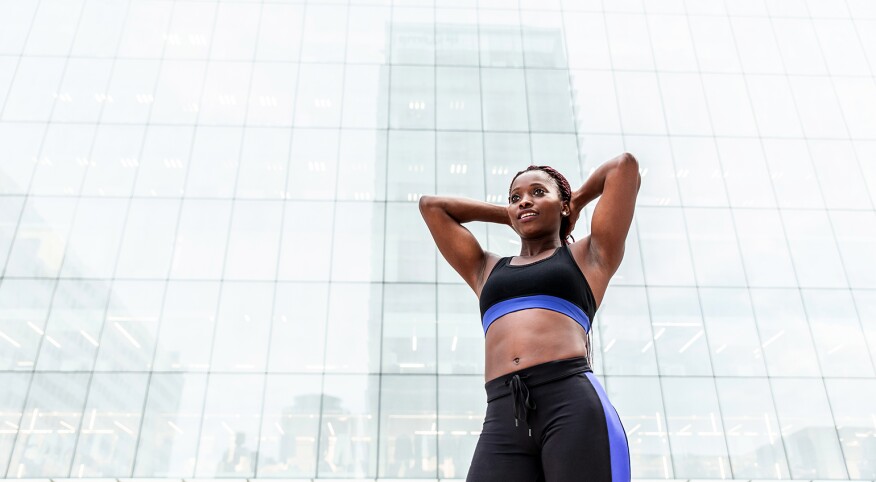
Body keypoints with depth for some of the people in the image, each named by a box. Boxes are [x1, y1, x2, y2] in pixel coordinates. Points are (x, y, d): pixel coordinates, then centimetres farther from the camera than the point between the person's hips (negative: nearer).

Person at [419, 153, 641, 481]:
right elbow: (431, 205, 37)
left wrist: (579, 200, 37)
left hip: (574, 404, -2)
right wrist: (510, 215, 39)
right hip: (503, 419, 3)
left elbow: (626, 165, 21)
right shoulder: (487, 270, 30)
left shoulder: (588, 256, 22)